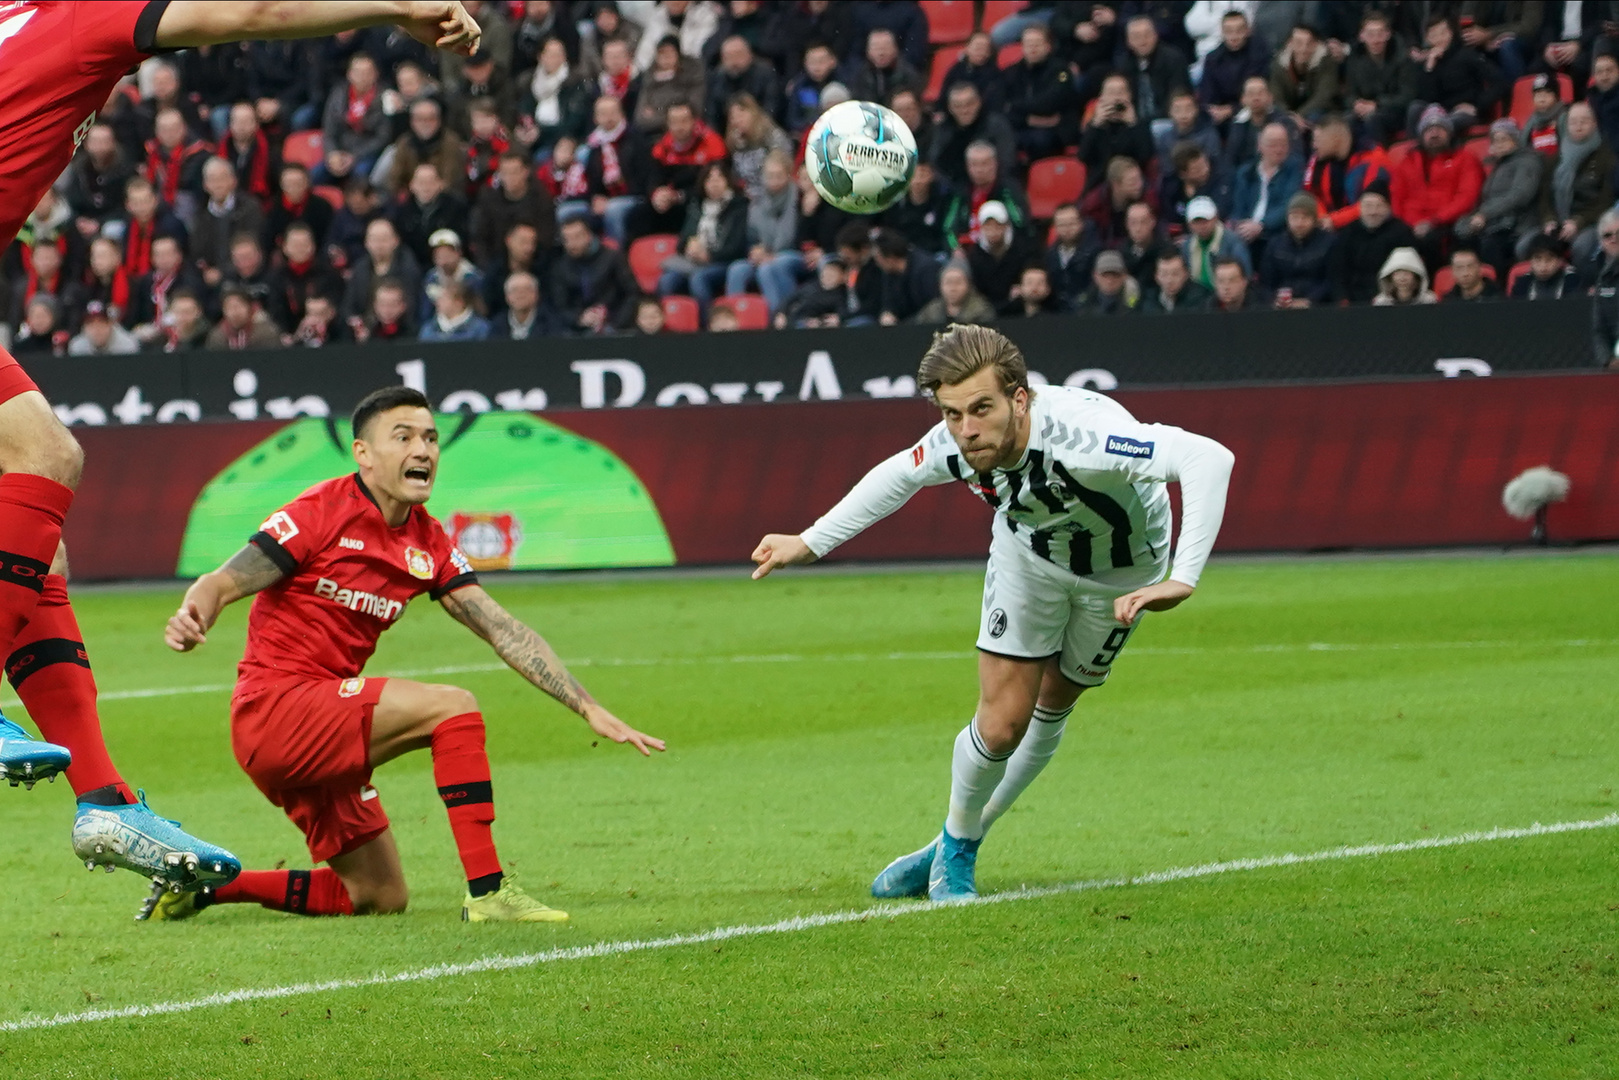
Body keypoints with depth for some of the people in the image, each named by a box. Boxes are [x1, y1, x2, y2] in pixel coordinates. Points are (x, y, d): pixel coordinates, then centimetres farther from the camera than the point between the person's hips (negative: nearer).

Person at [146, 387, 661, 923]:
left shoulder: (428, 543, 8)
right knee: (451, 706, -21)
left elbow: (504, 632, 8)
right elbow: (223, 583, -14)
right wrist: (192, 620, -38)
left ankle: (204, 883, 20)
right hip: (274, 707, -8)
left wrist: (589, 708, 2)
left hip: (318, 733, 8)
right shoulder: (322, 512, -11)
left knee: (381, 898, 12)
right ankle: (487, 892, -24)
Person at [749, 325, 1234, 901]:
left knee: (1049, 712, 11)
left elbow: (1210, 458, -55)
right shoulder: (955, 445, -30)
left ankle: (956, 849, 31)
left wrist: (1182, 580, -61)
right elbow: (897, 475, -4)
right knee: (1001, 724, -4)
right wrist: (810, 543, 2)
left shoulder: (1078, 432, -47)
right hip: (1029, 554, 2)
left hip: (1119, 572, -2)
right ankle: (956, 845, 23)